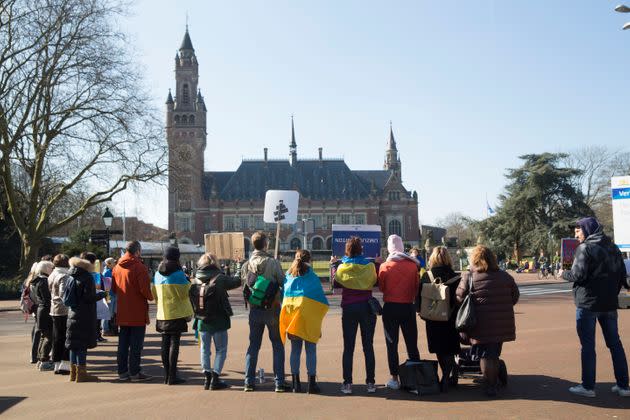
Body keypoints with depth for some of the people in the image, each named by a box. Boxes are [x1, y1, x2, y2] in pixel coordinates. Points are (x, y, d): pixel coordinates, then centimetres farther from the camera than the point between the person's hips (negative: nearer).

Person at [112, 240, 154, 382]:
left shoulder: (117, 267, 6)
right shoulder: (139, 267, -15)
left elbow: (114, 288, 13)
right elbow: (145, 289, -20)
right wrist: (150, 297, -1)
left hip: (122, 313, 7)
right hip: (138, 313, -6)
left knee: (123, 342, 13)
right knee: (136, 344, 0)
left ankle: (122, 371, 19)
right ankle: (134, 372, 4)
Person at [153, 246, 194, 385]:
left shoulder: (157, 274, 7)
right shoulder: (178, 274, -11)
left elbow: (154, 295, 14)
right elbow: (184, 294, -11)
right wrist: (188, 282, 6)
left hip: (162, 315, 6)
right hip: (177, 314, -5)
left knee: (165, 344, 10)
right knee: (174, 344, -2)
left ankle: (166, 375, 16)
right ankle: (172, 377, 0)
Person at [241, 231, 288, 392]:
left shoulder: (246, 264, -1)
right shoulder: (273, 262, -13)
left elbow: (244, 285, 2)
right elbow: (283, 282, -11)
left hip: (254, 309, 4)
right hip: (272, 308, -4)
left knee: (253, 345, 13)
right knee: (278, 346, 7)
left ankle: (248, 382, 14)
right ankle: (279, 383, 7)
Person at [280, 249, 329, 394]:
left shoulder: (288, 275, 10)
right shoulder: (312, 276, 0)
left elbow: (283, 294, 10)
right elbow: (322, 300, 0)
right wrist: (318, 316, 9)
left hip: (290, 310, 4)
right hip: (308, 312, -4)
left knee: (295, 349, 10)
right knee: (311, 350, 2)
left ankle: (296, 383, 13)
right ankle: (312, 383, 2)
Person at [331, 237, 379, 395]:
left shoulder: (342, 267, -6)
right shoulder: (370, 266, -5)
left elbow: (335, 282, 9)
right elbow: (376, 282, 10)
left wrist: (333, 265, 19)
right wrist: (378, 264, 19)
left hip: (349, 309, 0)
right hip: (367, 308, 1)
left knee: (348, 347, 4)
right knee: (368, 346, 7)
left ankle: (347, 383, 3)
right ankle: (370, 383, 9)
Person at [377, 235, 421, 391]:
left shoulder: (384, 266, -10)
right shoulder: (413, 265, -6)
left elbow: (381, 287, 0)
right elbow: (417, 286, 1)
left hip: (390, 308, -1)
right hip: (408, 307, 2)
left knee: (392, 344, 7)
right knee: (412, 343, 12)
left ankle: (394, 379, 9)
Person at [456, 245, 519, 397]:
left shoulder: (468, 277, -7)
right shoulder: (504, 276, 6)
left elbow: (459, 298, -8)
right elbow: (515, 295, 12)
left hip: (482, 325, -4)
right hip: (503, 324, 4)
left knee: (486, 355, 6)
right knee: (494, 354, 18)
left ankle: (490, 386, 8)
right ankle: (494, 383, 29)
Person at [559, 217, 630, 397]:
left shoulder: (585, 248, -11)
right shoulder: (612, 247, 11)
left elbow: (578, 275, -18)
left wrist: (564, 273, 0)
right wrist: (612, 293, 17)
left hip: (587, 303, -7)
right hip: (609, 304, 7)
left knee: (588, 345, 0)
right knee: (615, 343, 12)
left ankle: (588, 386, 4)